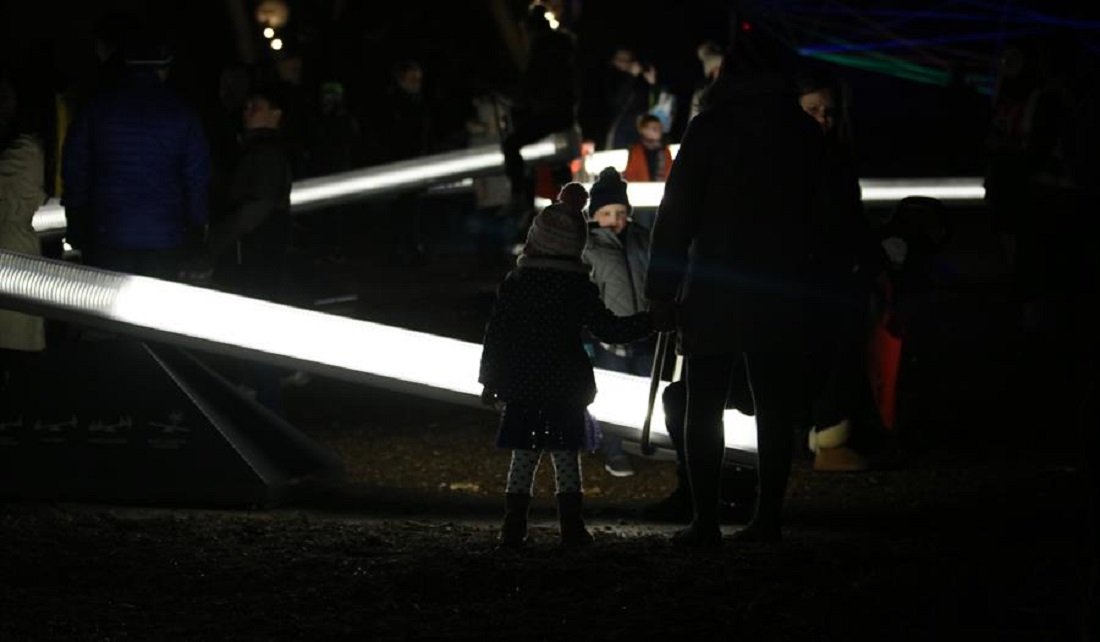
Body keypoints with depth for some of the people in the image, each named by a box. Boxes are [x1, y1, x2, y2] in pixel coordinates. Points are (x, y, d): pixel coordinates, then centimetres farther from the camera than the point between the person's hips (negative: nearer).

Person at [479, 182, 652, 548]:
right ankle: (571, 527, -1)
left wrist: (490, 380, 9)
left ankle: (513, 526, 2)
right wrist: (647, 322, 13)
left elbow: (496, 334, 2)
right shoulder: (579, 287, -2)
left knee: (523, 454, 6)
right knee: (567, 455, 3)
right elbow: (607, 329, 1)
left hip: (521, 384, 1)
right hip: (566, 386, -1)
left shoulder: (515, 284, 0)